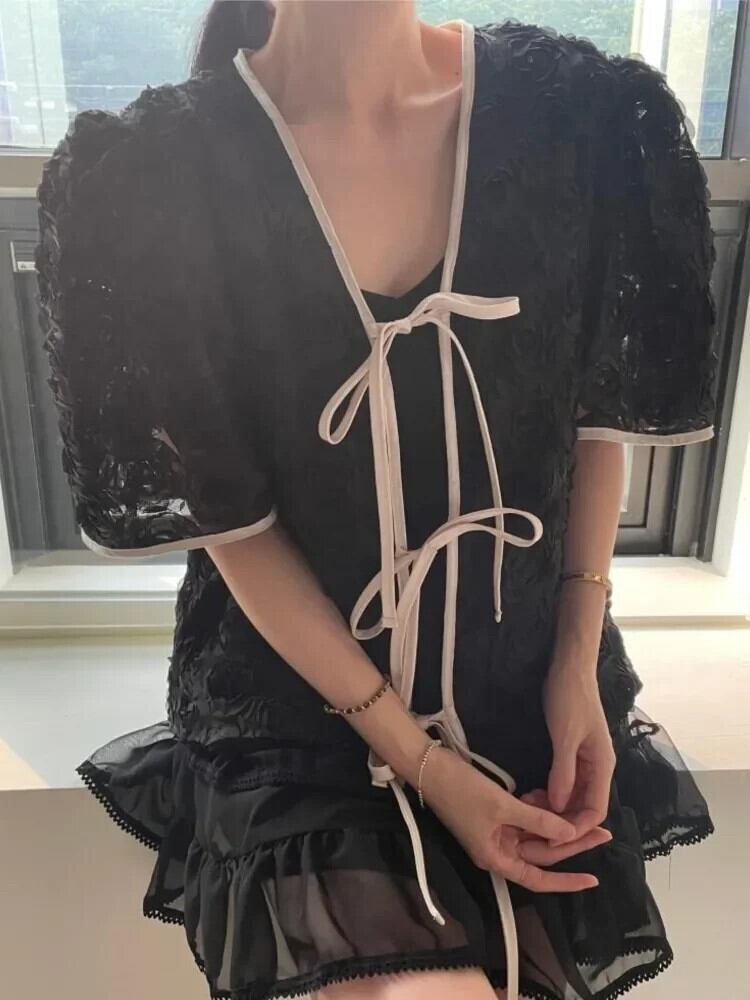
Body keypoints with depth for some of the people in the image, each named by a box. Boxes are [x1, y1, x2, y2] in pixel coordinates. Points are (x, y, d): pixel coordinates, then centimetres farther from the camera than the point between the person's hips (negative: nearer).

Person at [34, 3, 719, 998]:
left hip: (530, 679, 3)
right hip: (300, 701, -2)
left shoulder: (586, 112, -10)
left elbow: (599, 416, 0)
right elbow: (229, 522, -14)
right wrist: (417, 760, -12)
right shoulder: (149, 179, -17)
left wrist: (579, 662, -4)